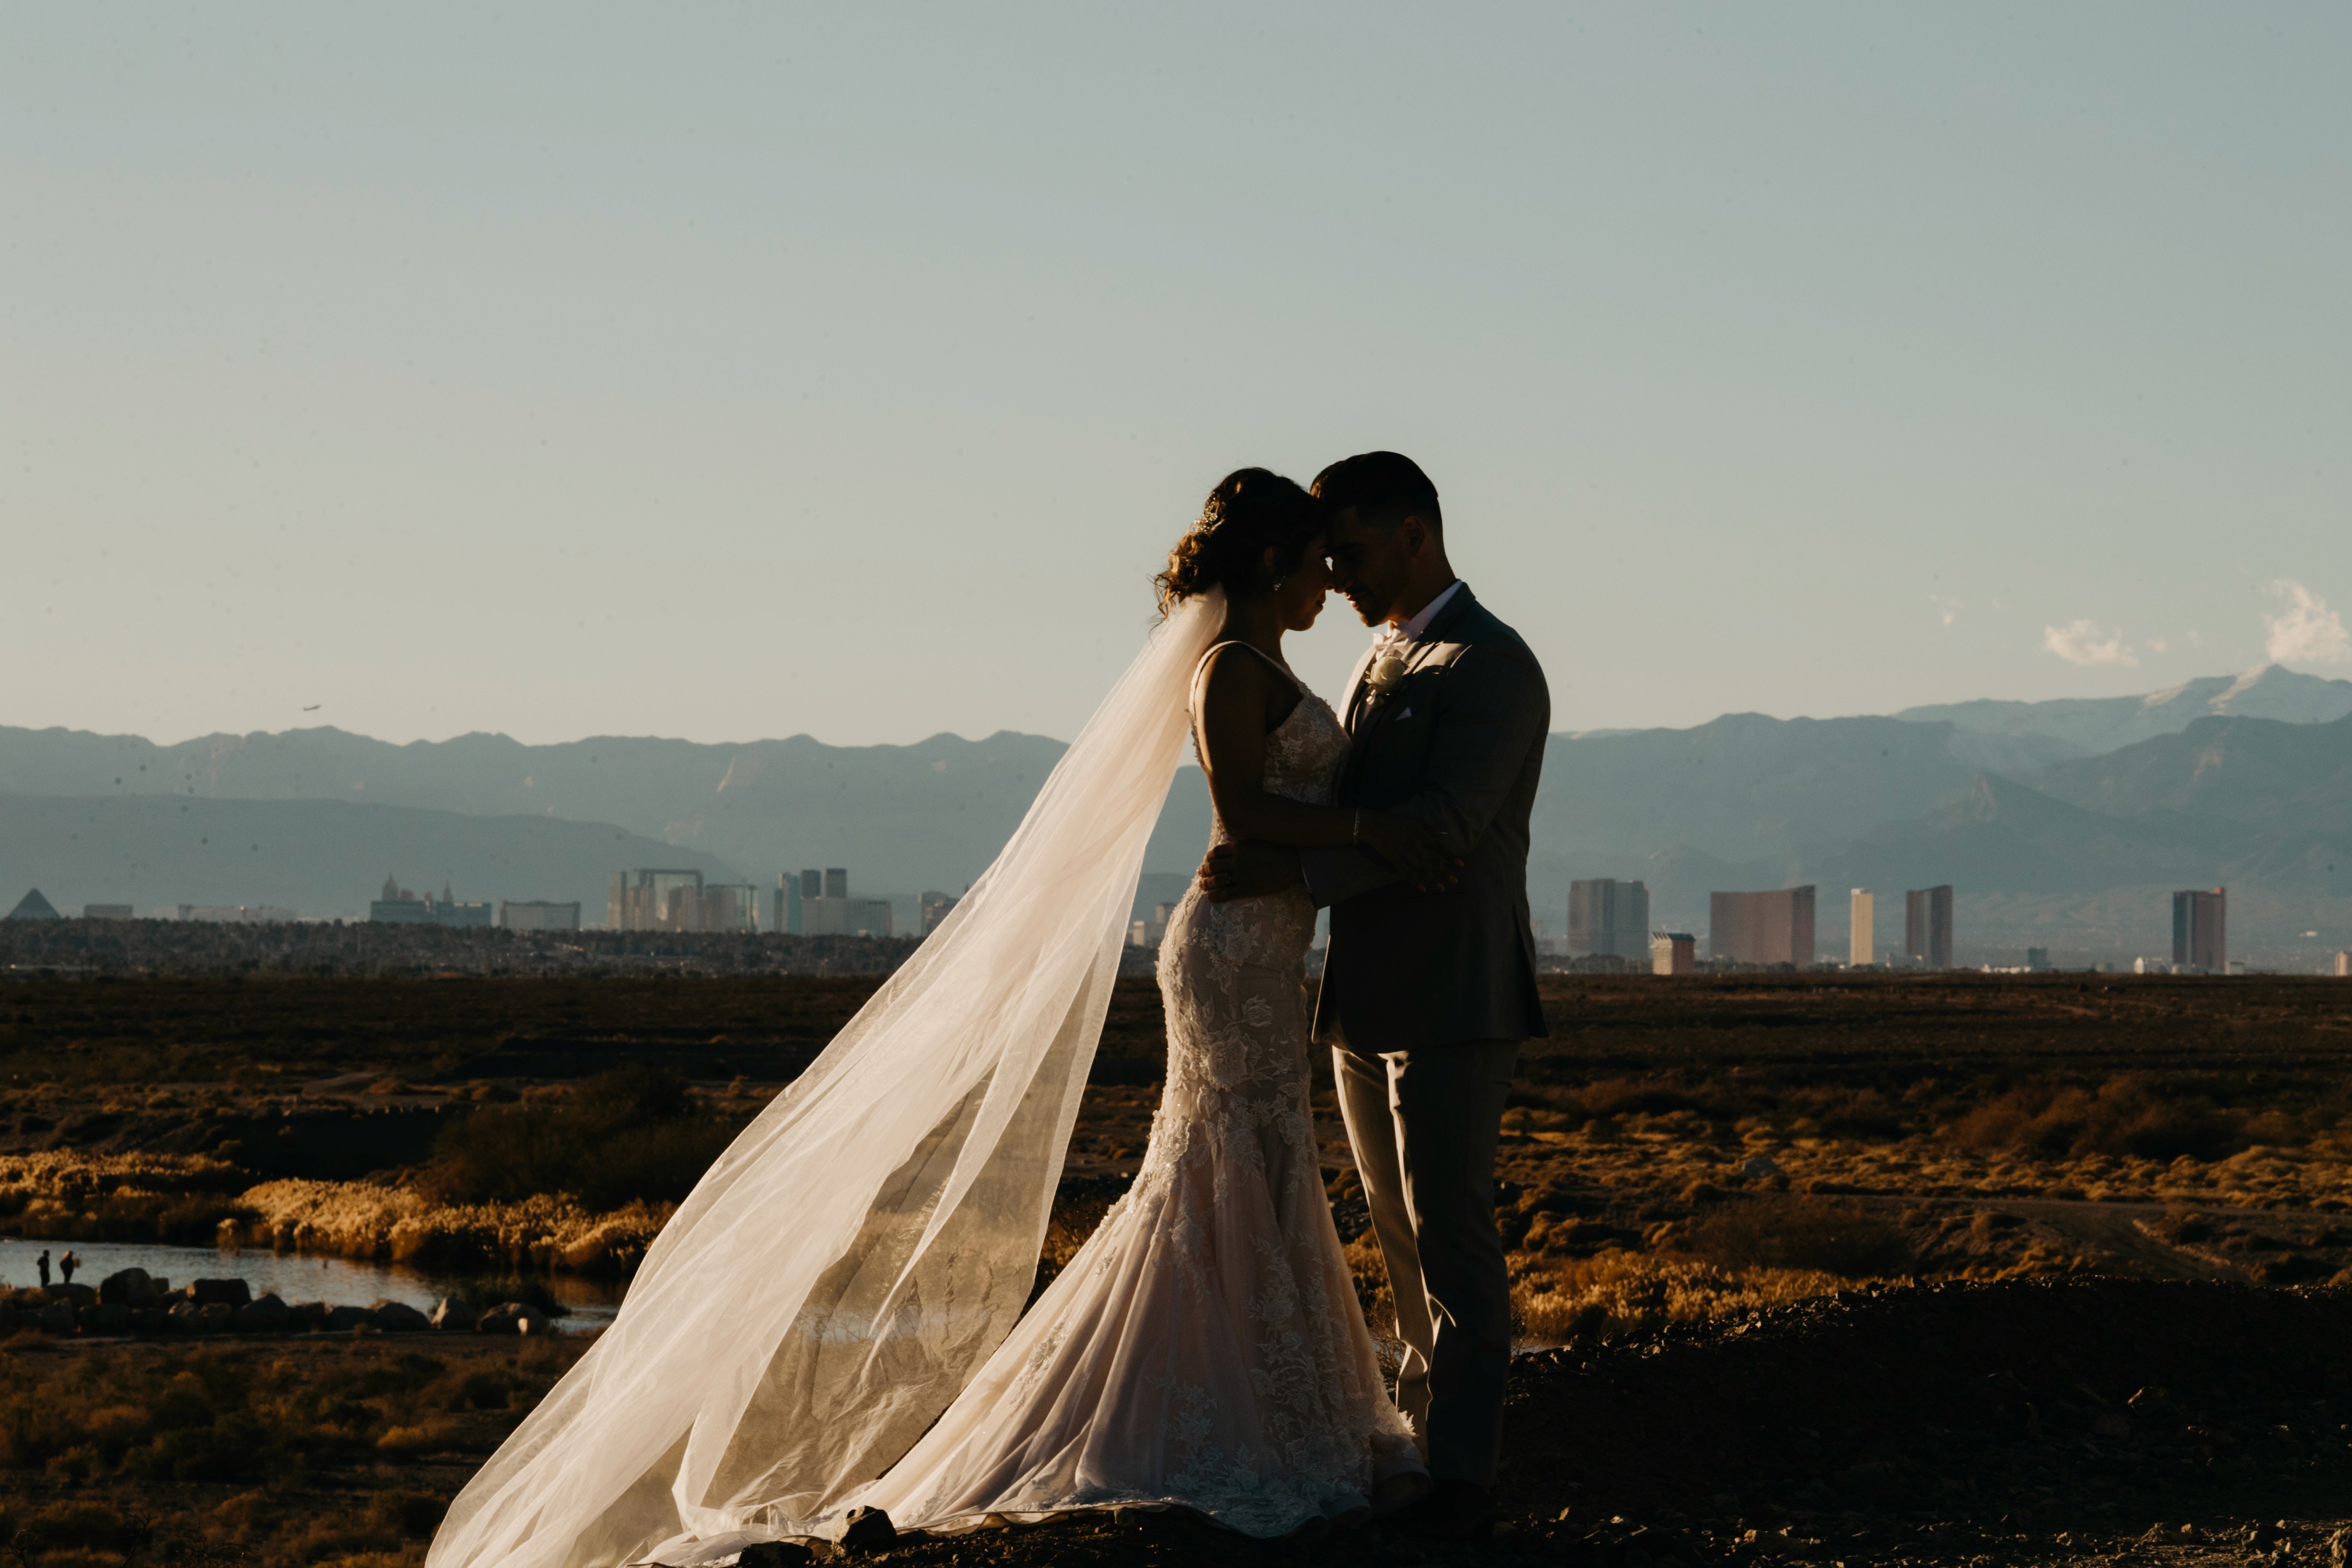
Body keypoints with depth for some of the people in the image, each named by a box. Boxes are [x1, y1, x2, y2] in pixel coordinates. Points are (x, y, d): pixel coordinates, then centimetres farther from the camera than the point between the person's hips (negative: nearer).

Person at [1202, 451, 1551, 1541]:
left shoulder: (1492, 666, -11)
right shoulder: (1380, 662, 17)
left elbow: (1444, 825, -22)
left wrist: (1294, 869, -28)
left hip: (1453, 1003, -8)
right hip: (1367, 1000, 8)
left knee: (1450, 1237, -7)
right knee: (1401, 1237, 11)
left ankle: (1464, 1477, -5)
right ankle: (1421, 1439, 17)